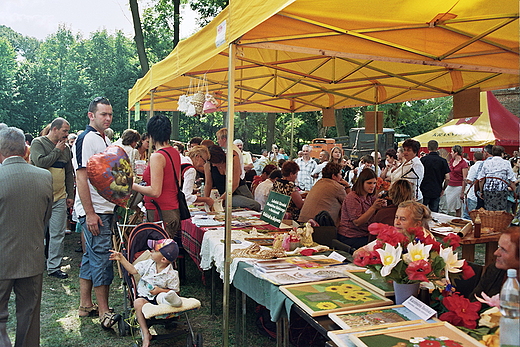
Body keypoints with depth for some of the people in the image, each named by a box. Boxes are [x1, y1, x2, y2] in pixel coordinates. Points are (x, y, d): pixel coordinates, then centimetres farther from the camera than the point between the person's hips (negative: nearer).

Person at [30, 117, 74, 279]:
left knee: (58, 234, 3)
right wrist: (56, 151, -8)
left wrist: (70, 195, 13)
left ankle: (54, 267, 11)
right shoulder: (38, 143, -2)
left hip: (59, 198, 4)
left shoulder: (66, 148, 12)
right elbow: (40, 162, -19)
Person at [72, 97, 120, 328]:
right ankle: (104, 312, 1)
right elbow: (81, 178, -18)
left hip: (105, 209, 9)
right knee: (102, 259, -6)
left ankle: (85, 305, 24)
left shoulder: (105, 140, 15)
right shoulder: (86, 139, -12)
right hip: (94, 211, -9)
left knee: (91, 257, 14)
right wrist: (90, 213, -21)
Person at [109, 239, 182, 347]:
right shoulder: (148, 264, 3)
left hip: (158, 295, -3)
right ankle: (145, 333, -25)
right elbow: (133, 270, 10)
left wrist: (160, 290, -19)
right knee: (138, 302, -28)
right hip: (144, 296, 4)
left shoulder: (171, 274, -12)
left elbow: (174, 291, -7)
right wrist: (121, 258, 5)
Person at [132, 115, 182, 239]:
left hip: (160, 213, -9)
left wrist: (132, 185, -11)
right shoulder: (175, 153, 10)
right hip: (174, 212, 9)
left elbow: (155, 191, -21)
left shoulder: (157, 156, -16)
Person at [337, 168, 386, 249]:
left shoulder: (371, 197, 9)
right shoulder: (352, 197, -12)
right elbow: (357, 222, -18)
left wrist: (382, 206, -11)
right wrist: (373, 207, -23)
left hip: (365, 235, 7)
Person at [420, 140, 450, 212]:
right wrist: (442, 188, 11)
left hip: (424, 191, -1)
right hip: (436, 192, 2)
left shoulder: (423, 159, -5)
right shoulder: (443, 161, -1)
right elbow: (447, 177, -3)